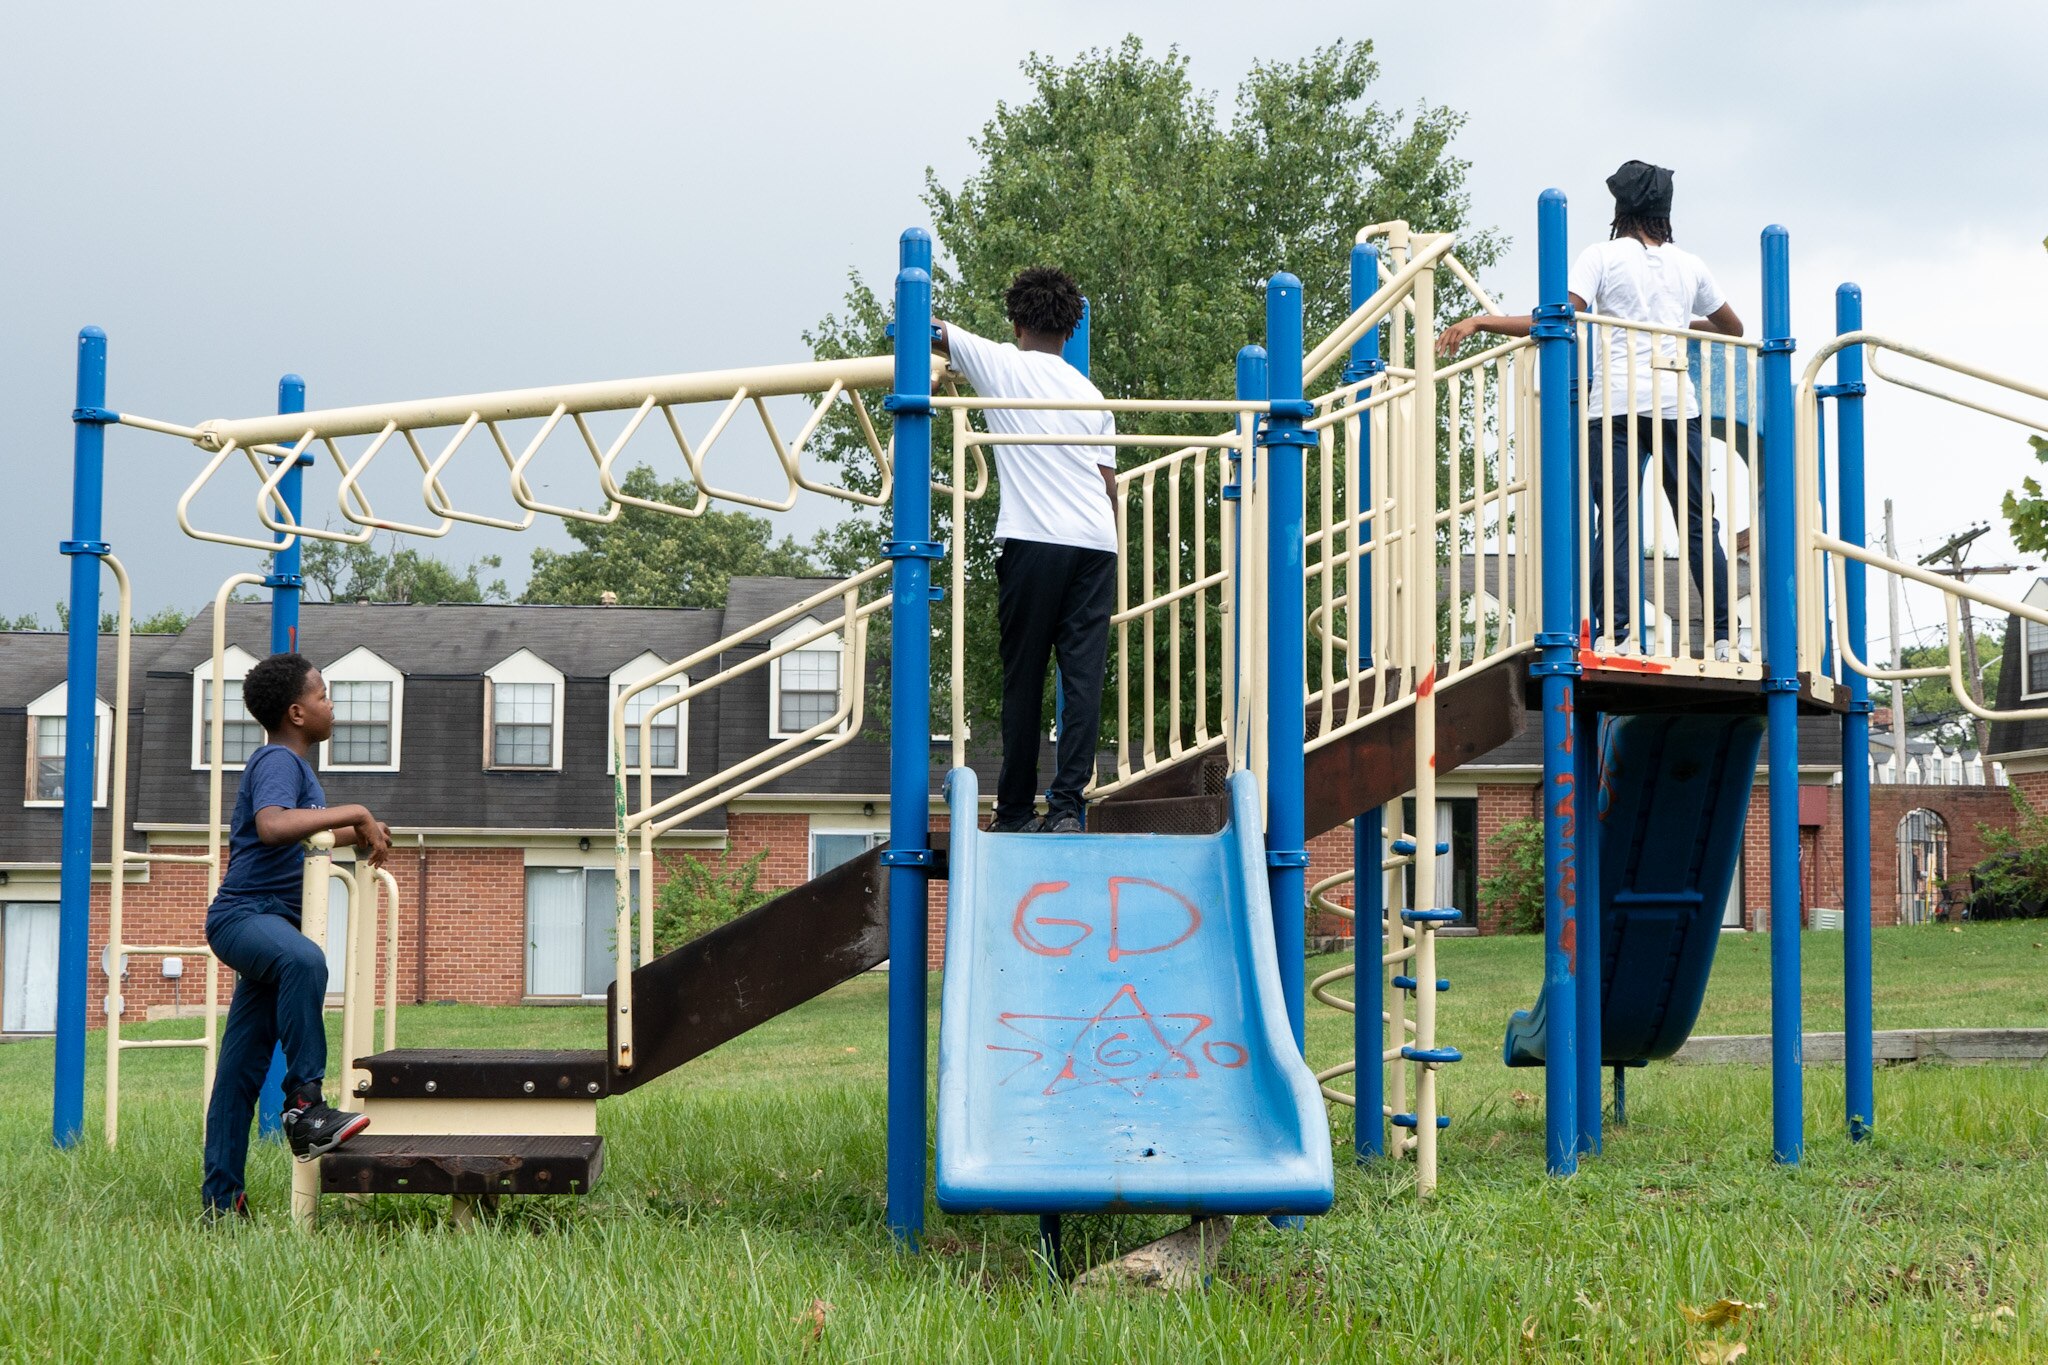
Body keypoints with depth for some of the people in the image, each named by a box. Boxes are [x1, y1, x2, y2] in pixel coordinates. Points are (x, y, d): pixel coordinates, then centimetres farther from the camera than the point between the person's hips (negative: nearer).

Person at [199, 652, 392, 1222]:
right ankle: (304, 1105, -40)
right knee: (304, 960, -41)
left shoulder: (293, 765, 21)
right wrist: (354, 813, -27)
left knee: (243, 1062, 10)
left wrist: (359, 833, 24)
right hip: (242, 914, -10)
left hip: (270, 921, 10)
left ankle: (221, 1197, 13)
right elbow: (272, 825, -32)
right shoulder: (277, 761, -10)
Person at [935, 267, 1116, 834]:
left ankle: (1016, 813, 6)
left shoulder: (1001, 364, 7)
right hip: (1096, 543, 3)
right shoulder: (1090, 393, 19)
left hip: (1033, 540, -3)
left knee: (1023, 679, 2)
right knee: (1083, 675, -1)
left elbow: (930, 330, 13)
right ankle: (1067, 803, -9)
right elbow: (1108, 483, 17)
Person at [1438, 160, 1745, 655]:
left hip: (1616, 404, -3)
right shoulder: (1689, 265, 16)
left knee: (1614, 520, -6)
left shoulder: (1602, 256, 4)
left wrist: (1477, 321, -5)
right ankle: (1725, 636, 0)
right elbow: (1733, 328, 29)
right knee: (1699, 522, 5)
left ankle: (1613, 633, -17)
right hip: (1677, 404, 3)